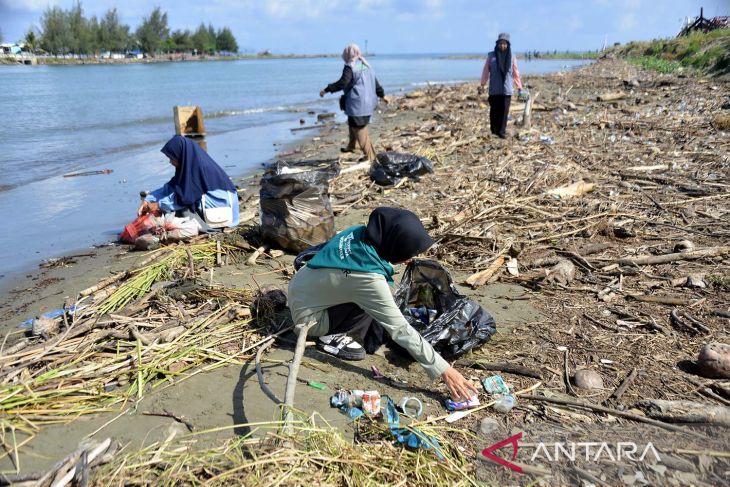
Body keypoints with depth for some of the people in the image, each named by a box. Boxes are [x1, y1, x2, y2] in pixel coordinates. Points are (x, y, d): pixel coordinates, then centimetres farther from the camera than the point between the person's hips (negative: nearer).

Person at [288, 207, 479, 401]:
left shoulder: (360, 233, -14)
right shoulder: (369, 277, -34)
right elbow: (400, 330, -31)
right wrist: (444, 370, -26)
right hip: (308, 316, -8)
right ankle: (332, 338, -7)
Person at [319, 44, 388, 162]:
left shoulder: (350, 67, -12)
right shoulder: (366, 66, 14)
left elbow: (342, 83, -22)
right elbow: (375, 82, 20)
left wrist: (326, 89, -17)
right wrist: (382, 95, 31)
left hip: (357, 104, -9)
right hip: (367, 102, 9)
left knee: (359, 129, -2)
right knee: (353, 124, 27)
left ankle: (369, 156, 0)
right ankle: (351, 146, 41)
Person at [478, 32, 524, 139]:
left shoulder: (512, 57, 5)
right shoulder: (491, 55, 3)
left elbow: (515, 73, 9)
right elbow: (486, 71, 4)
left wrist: (520, 87, 9)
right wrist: (482, 85, 0)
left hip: (507, 89, 0)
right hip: (494, 89, 0)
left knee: (504, 110, -4)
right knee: (494, 110, 3)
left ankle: (502, 131, 0)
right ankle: (494, 129, 18)